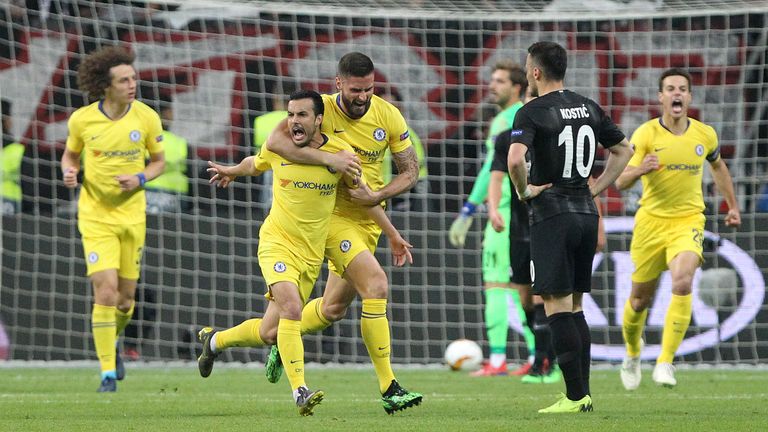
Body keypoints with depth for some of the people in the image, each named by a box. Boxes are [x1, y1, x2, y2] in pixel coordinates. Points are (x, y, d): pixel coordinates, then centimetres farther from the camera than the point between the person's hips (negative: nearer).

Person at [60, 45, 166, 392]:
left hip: (131, 214, 2)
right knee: (105, 291, -14)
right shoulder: (82, 119, -7)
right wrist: (69, 173, -12)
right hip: (95, 216, -2)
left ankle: (112, 343, 42)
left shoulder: (147, 118, -6)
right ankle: (108, 372, -7)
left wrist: (140, 178, -13)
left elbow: (159, 161, 7)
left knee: (126, 296, 9)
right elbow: (70, 155, 10)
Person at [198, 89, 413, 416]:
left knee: (269, 334, 3)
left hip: (311, 254, 2)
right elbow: (254, 164, 19)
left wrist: (393, 236, 13)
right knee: (292, 307, -28)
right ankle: (300, 391, -26)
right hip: (277, 243, -2)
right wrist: (231, 172, 37)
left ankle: (214, 340, 32)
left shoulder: (340, 153, -6)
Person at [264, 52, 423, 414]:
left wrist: (377, 196, -15)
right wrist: (328, 159, -34)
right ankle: (389, 390, -21)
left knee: (333, 308, 15)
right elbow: (275, 141, -28)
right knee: (376, 285, -23)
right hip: (331, 216, -6)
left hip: (368, 218, 6)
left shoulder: (388, 116, -4)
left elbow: (410, 170, 3)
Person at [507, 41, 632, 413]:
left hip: (551, 215, -7)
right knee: (574, 305, 14)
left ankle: (575, 396, -9)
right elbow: (624, 150, 21)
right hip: (586, 213, 7)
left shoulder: (533, 112, -10)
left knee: (557, 305, -5)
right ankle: (583, 393, 11)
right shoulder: (588, 108, 11)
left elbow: (515, 158, -26)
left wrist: (523, 191, -9)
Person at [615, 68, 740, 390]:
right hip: (650, 221, 0)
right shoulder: (646, 134, -8)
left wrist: (733, 206, 27)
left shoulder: (705, 134, 0)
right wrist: (639, 170, -35)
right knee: (640, 298, 9)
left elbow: (718, 167, 23)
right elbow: (621, 182, -14)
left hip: (688, 221, 0)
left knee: (682, 283, -26)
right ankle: (632, 353, 41)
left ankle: (665, 362, -22)